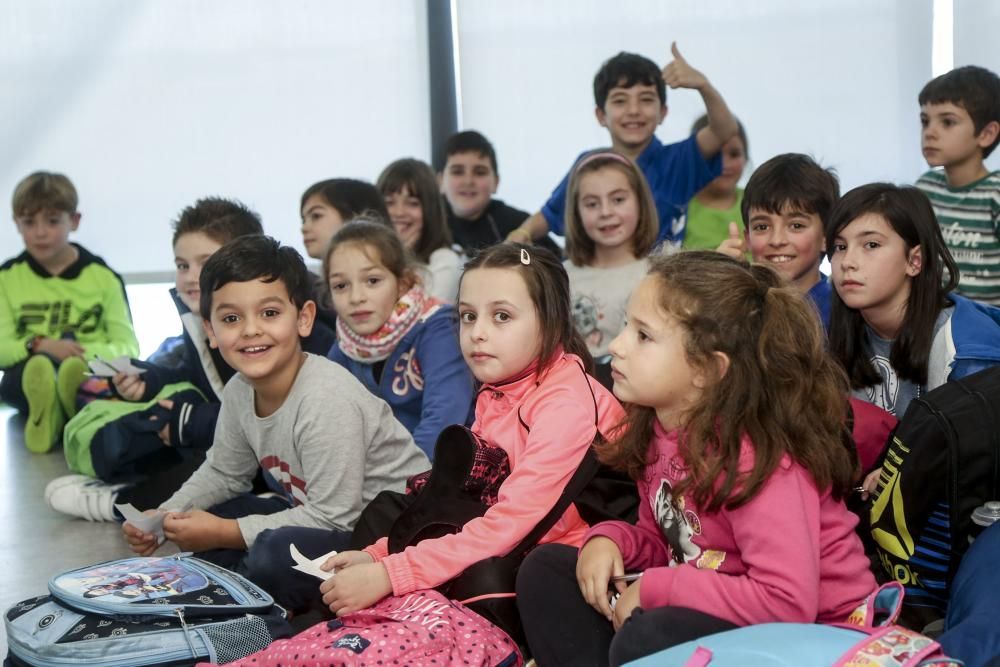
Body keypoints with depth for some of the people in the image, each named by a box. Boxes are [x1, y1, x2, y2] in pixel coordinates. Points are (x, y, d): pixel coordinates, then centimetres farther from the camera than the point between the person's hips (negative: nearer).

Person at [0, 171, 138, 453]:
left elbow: (129, 347, 3)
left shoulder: (103, 277, 9)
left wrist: (85, 352, -18)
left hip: (91, 373, 0)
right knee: (37, 367, -39)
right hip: (28, 375, 0)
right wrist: (40, 345, -19)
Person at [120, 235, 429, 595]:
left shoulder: (327, 400, -27)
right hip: (324, 515, 9)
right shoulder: (239, 391, -2)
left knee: (271, 555, -28)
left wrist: (225, 534, -21)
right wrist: (165, 516, 0)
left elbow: (333, 517, -26)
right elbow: (222, 473, 16)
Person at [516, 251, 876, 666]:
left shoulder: (757, 457, -25)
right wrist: (610, 539, -8)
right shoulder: (661, 428, 0)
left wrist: (654, 588, -24)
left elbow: (789, 602, -32)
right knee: (546, 570, 2)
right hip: (711, 614, 9)